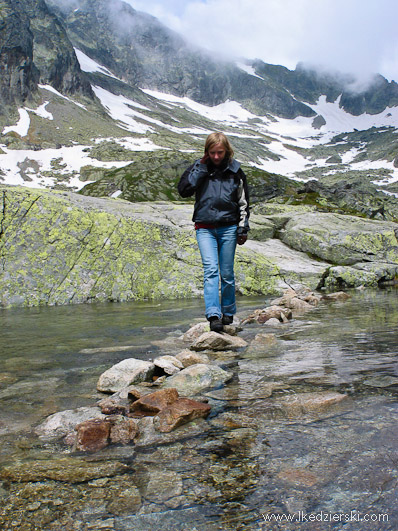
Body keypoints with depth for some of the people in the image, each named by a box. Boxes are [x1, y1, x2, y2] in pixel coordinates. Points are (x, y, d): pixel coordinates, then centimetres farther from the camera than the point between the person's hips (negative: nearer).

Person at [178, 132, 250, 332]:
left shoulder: (235, 170, 5)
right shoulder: (199, 167, 6)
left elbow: (243, 202, 9)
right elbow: (183, 190, -8)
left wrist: (243, 228, 3)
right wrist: (201, 167, -7)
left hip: (228, 228, 0)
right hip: (205, 228, 0)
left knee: (227, 273, 5)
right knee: (210, 270, -14)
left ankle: (228, 312, 22)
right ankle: (213, 315, -18)